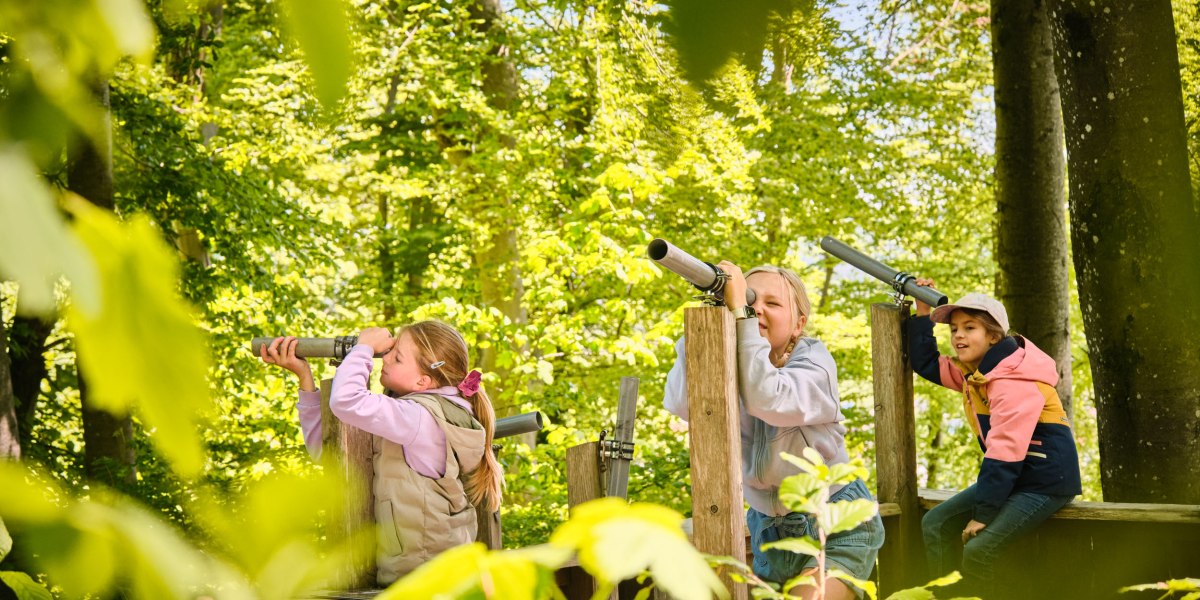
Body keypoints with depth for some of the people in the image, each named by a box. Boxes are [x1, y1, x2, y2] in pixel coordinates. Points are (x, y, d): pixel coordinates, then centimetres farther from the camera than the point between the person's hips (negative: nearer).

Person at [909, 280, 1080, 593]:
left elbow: (1004, 453, -25)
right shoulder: (970, 371, 7)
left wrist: (983, 514, -23)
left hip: (1044, 483, -10)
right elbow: (926, 364, 18)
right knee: (936, 524, 3)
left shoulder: (1014, 383, -23)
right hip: (1011, 477, 10)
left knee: (978, 550, -26)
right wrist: (923, 313, 7)